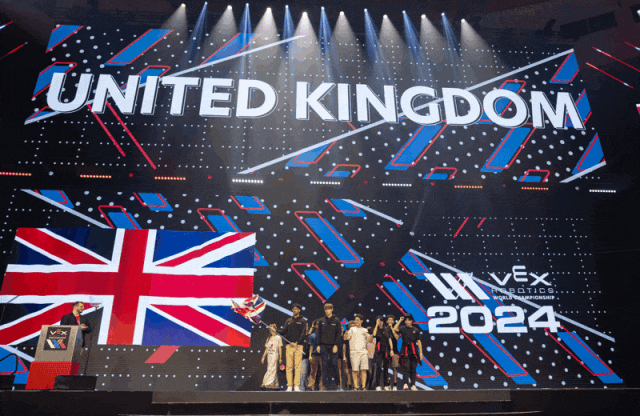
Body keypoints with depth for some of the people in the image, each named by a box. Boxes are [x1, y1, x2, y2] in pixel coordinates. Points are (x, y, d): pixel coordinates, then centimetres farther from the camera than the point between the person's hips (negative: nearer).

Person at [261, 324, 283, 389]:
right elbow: (266, 349, 17)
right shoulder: (269, 338, 16)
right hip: (269, 355, 5)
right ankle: (276, 385, 7)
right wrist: (263, 357, 9)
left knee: (272, 369, -15)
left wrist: (280, 358, -2)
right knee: (269, 369, 3)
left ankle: (269, 384, -22)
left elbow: (280, 348, 2)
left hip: (275, 355, -5)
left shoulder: (278, 338, 4)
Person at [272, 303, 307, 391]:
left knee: (297, 366, -5)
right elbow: (284, 332, 13)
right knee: (289, 366, 0)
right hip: (289, 346, 3)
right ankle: (289, 386, 2)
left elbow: (303, 333, -4)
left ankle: (297, 386, -2)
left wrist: (296, 342, -16)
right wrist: (276, 329, -3)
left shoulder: (303, 321, 7)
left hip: (298, 345, -3)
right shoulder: (288, 321, 18)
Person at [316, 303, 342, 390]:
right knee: (325, 364, 1)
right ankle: (325, 383, 6)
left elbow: (339, 334, 0)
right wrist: (318, 345, 3)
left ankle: (333, 382, 6)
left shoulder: (336, 321, 4)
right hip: (324, 345, 2)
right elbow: (319, 333, 11)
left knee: (334, 363, -3)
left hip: (333, 346, -2)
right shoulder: (321, 321, 10)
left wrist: (336, 345, -9)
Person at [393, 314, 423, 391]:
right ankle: (406, 384, -14)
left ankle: (413, 385, 13)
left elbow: (419, 341, 9)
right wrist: (400, 320, -6)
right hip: (405, 351, -2)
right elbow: (395, 329, -13)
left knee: (413, 369, 6)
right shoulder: (403, 329, 6)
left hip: (414, 351, 2)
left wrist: (421, 352, 3)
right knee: (406, 368, -10)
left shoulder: (416, 330, 10)